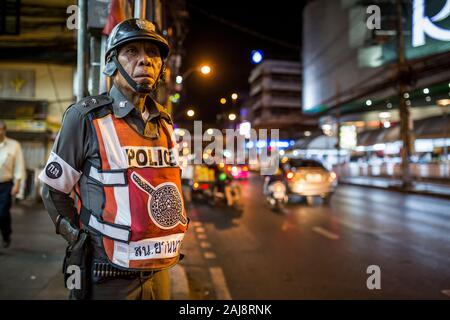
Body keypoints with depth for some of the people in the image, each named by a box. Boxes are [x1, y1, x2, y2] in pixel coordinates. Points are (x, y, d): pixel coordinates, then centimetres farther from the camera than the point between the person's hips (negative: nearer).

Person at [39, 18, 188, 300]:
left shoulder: (165, 123, 5)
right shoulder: (87, 117, -11)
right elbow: (53, 190, -4)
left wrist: (169, 232, 12)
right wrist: (84, 241, -6)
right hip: (109, 276, -5)